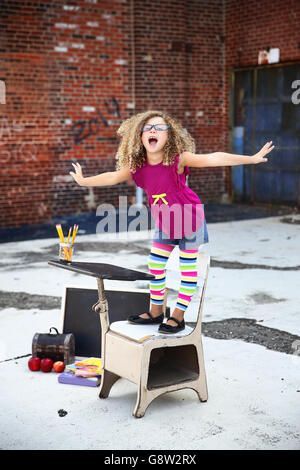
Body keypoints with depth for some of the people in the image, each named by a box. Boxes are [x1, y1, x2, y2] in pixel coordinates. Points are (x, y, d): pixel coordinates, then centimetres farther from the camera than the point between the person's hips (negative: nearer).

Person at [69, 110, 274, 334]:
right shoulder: (138, 166, -11)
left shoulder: (177, 159, -26)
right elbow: (113, 177, 6)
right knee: (155, 264, 9)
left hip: (190, 219, -5)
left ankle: (179, 315, 14)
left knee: (188, 267, 2)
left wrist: (251, 158, -40)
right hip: (164, 224, 5)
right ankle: (155, 311, 26)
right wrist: (84, 181, 15)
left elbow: (213, 158, -34)